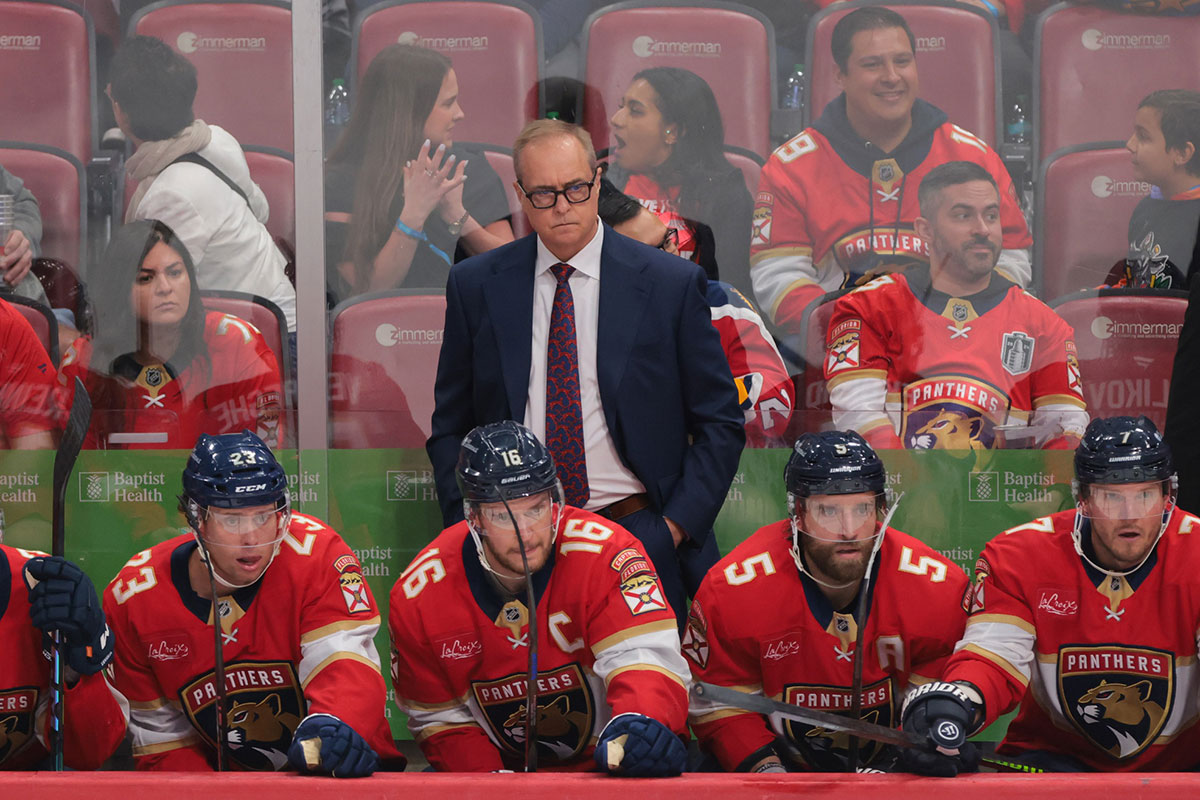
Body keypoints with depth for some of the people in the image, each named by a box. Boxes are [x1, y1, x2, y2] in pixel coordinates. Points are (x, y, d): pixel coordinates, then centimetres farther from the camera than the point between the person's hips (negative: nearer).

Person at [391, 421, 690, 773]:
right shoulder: (419, 595, -8)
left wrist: (638, 723, -47)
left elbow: (643, 655, -26)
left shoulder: (604, 553, -17)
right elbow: (440, 718, 3)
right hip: (504, 769, 1)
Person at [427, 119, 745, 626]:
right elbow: (450, 426, 12)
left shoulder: (672, 284, 1)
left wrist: (674, 527, -5)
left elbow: (720, 423, 5)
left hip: (638, 535, -1)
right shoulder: (476, 285, 6)